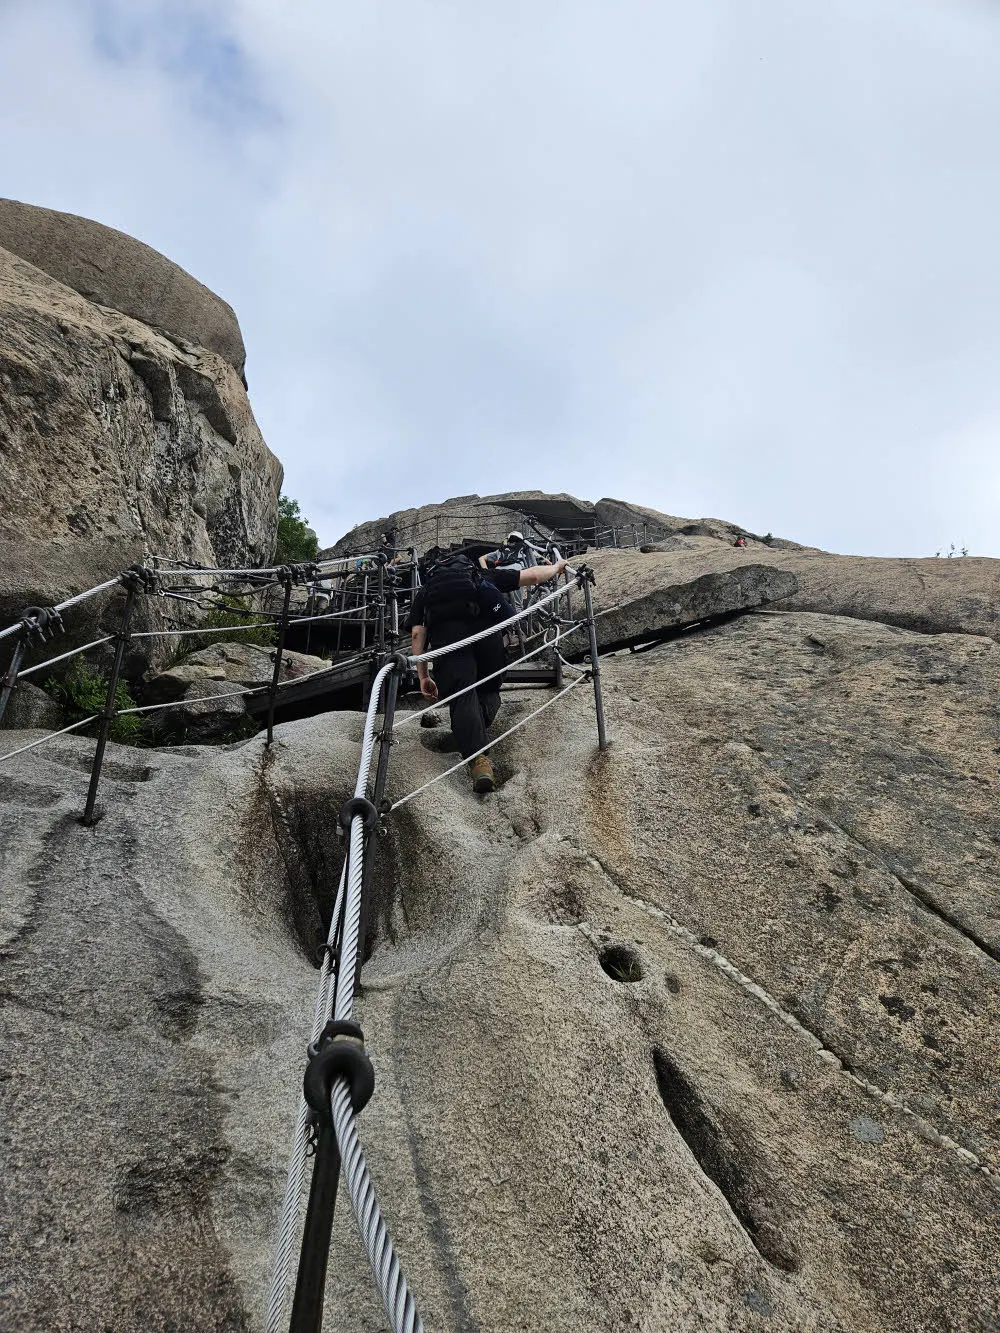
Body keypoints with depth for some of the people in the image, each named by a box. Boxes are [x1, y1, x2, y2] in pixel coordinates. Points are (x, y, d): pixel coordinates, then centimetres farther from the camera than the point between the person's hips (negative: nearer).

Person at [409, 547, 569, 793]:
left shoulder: (424, 593, 35)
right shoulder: (485, 577, 39)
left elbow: (417, 633, 19)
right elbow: (533, 575, 39)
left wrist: (423, 676, 21)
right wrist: (557, 567, 59)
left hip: (446, 632, -1)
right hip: (486, 623, 1)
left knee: (462, 695, -5)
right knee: (489, 689, 19)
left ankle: (478, 760, -22)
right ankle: (480, 730, -6)